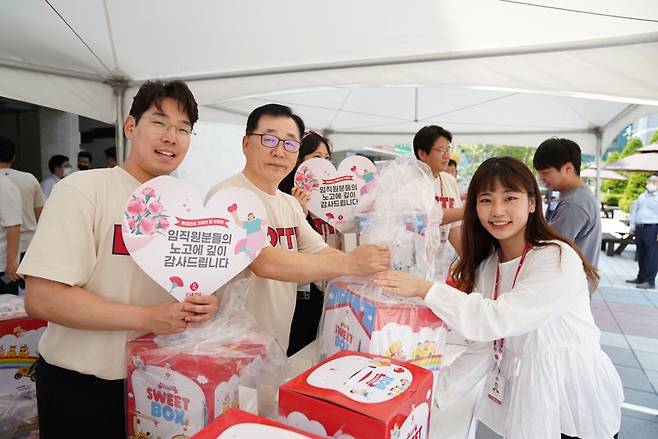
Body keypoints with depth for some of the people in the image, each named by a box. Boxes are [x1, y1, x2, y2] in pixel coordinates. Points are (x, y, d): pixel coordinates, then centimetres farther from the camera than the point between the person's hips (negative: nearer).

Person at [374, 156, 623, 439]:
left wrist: (424, 289, -32)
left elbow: (497, 319, -31)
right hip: (520, 394, 5)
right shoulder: (486, 266, -1)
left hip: (574, 399, -4)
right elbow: (485, 345, -3)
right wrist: (437, 393, -9)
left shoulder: (559, 259, -21)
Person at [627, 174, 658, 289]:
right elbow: (634, 211, 22)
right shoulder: (641, 197, 18)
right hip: (639, 228, 7)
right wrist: (632, 226, 12)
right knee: (641, 255, 12)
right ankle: (641, 278, 22)